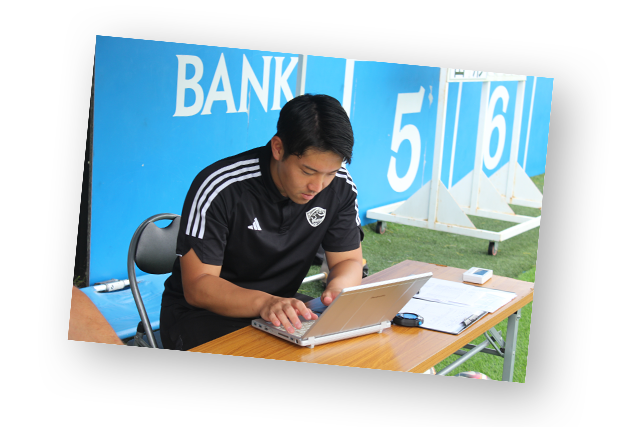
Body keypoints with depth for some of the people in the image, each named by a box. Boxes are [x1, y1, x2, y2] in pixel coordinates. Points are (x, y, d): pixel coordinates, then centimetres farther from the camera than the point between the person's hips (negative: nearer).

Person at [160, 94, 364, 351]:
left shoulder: (340, 186, -7)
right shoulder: (219, 188, -22)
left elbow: (349, 261, 1)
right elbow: (197, 286, -22)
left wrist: (338, 287, -25)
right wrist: (264, 302, -41)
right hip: (202, 311, -3)